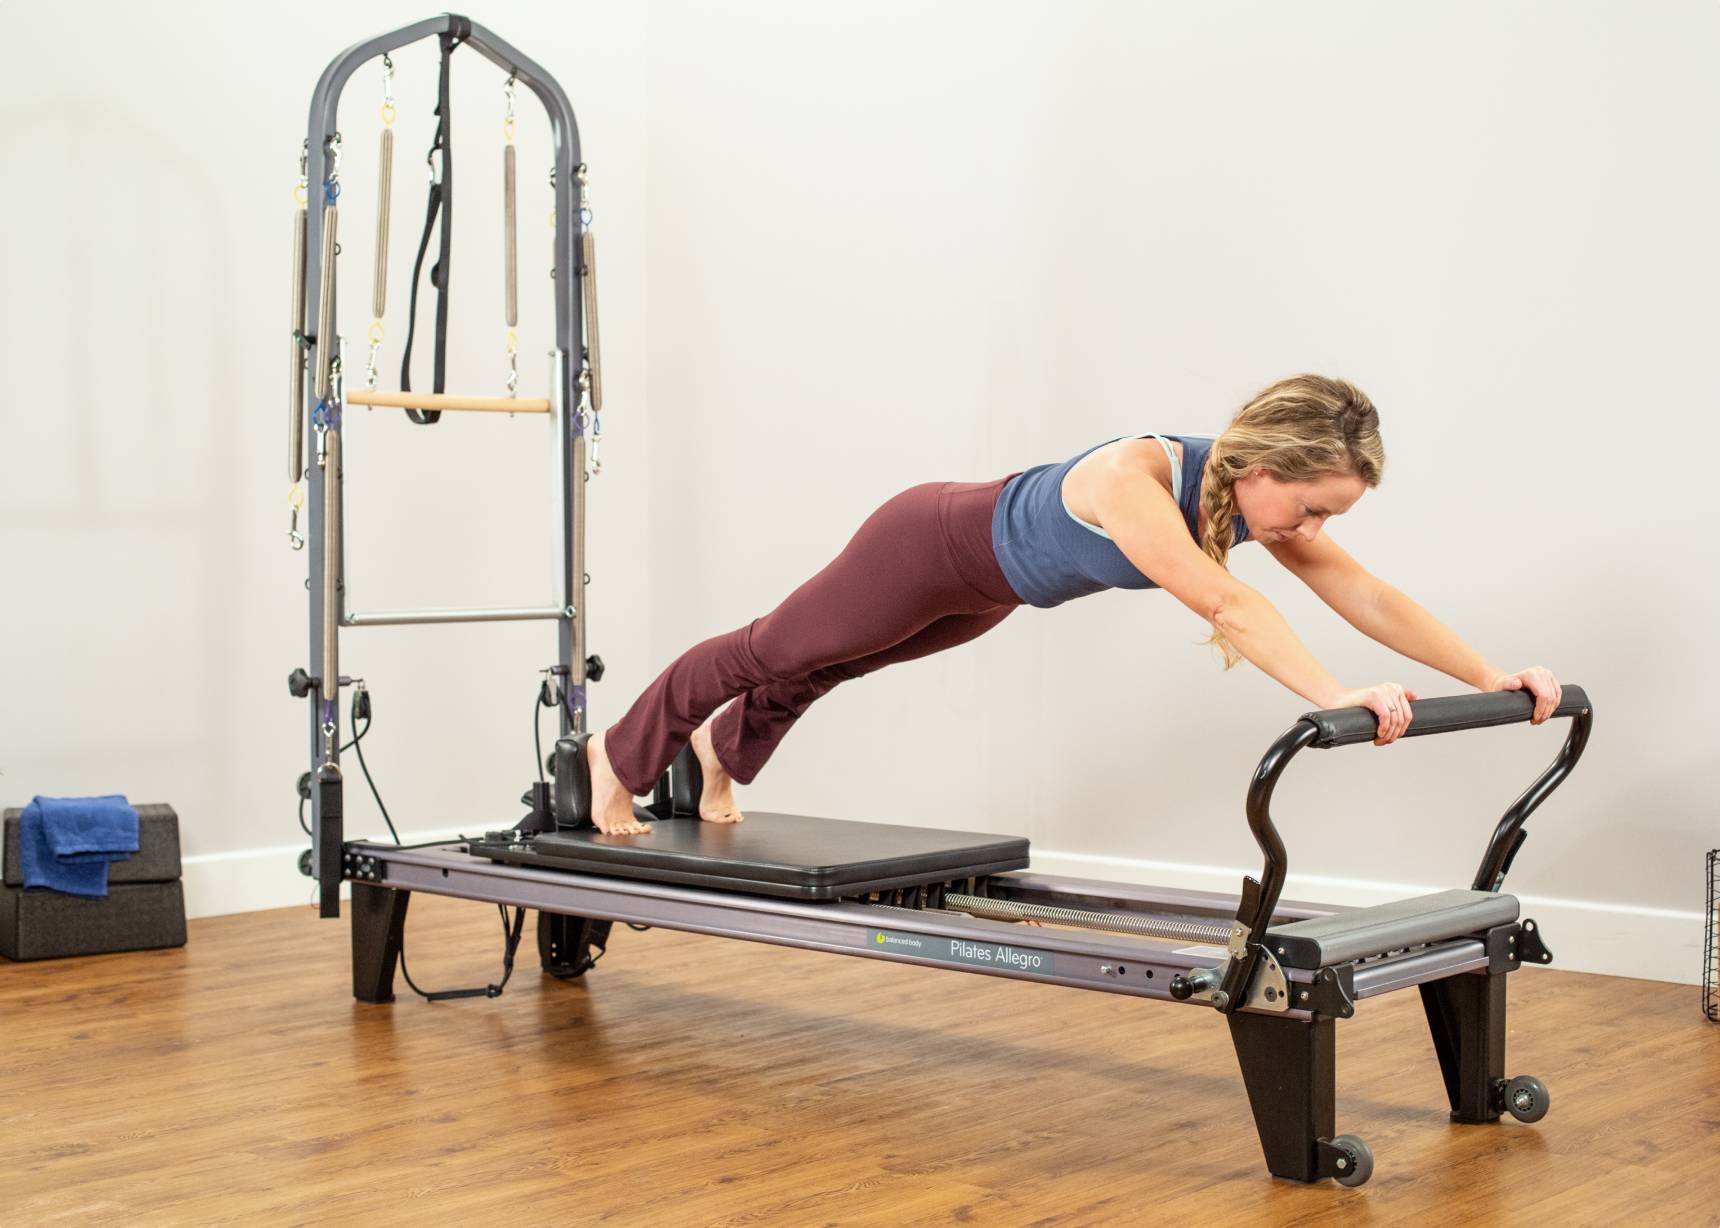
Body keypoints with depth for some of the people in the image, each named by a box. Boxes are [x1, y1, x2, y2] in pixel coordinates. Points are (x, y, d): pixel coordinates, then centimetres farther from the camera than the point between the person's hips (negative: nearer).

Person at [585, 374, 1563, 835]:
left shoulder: (1261, 495, -21)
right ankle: (620, 758, 43)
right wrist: (1334, 697, -68)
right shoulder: (1134, 478, -44)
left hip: (988, 585, 8)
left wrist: (1488, 675, -30)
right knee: (773, 650, 16)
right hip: (930, 546, -8)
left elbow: (1364, 591, -22)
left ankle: (721, 752, 62)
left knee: (828, 666, 32)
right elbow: (1221, 603, -58)